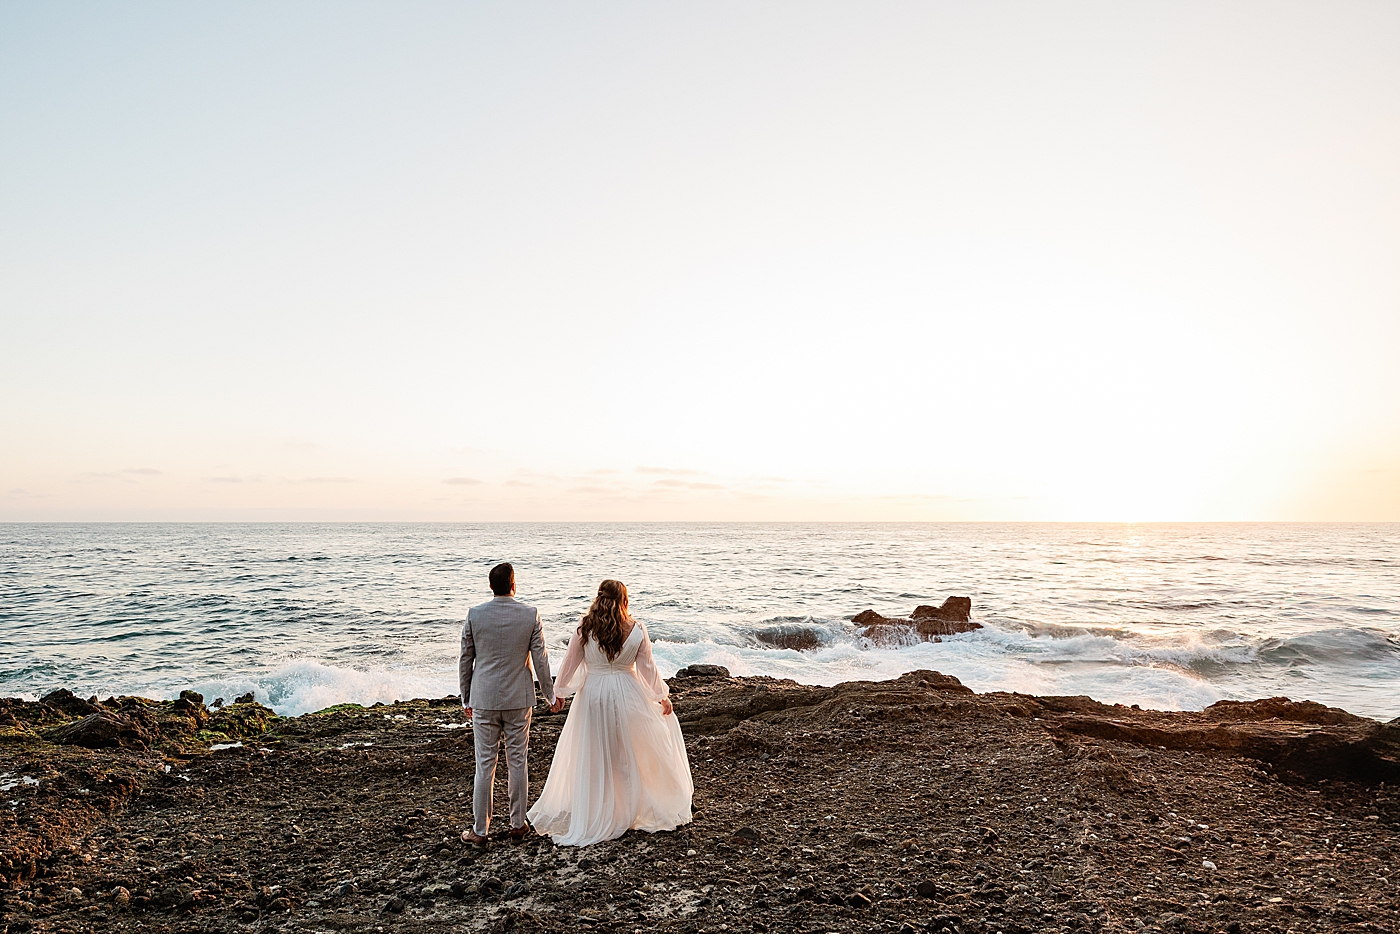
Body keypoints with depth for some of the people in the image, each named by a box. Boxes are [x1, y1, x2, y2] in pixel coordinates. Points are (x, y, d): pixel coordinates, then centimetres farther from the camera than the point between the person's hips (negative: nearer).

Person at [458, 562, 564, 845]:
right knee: (517, 762, 11)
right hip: (518, 699, 0)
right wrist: (551, 695, 8)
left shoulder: (475, 615, -6)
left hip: (483, 699, 0)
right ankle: (518, 825, 21)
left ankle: (480, 830, 15)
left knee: (485, 764, 7)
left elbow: (465, 660, 0)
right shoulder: (530, 615, -8)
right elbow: (540, 659, -4)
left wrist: (466, 699, 12)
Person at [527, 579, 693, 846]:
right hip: (627, 695, 0)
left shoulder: (584, 630, -9)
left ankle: (589, 818, 19)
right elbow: (647, 667, -3)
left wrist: (558, 691, 15)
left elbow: (570, 664, 0)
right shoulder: (636, 630, -8)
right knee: (630, 755, 14)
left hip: (593, 695, 0)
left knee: (592, 758, 11)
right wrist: (662, 696, 8)